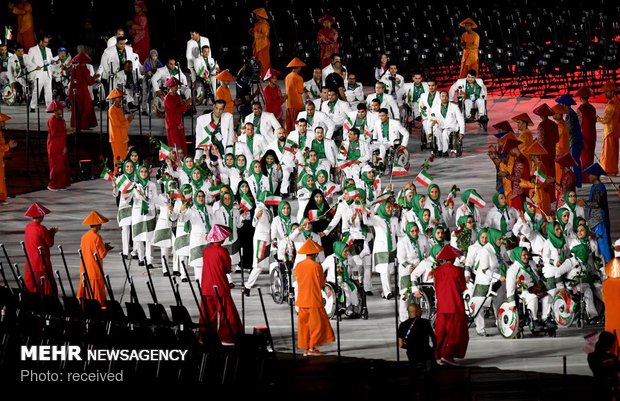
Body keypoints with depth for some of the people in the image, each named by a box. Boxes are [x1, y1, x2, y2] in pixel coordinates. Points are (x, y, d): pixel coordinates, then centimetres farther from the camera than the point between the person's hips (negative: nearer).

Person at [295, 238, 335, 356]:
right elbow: (322, 283, -7)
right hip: (314, 300, -5)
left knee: (304, 323, 10)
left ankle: (305, 348, 12)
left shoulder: (299, 266, 3)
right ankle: (312, 347, -2)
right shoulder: (316, 266, -13)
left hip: (302, 300, 6)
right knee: (316, 323, 2)